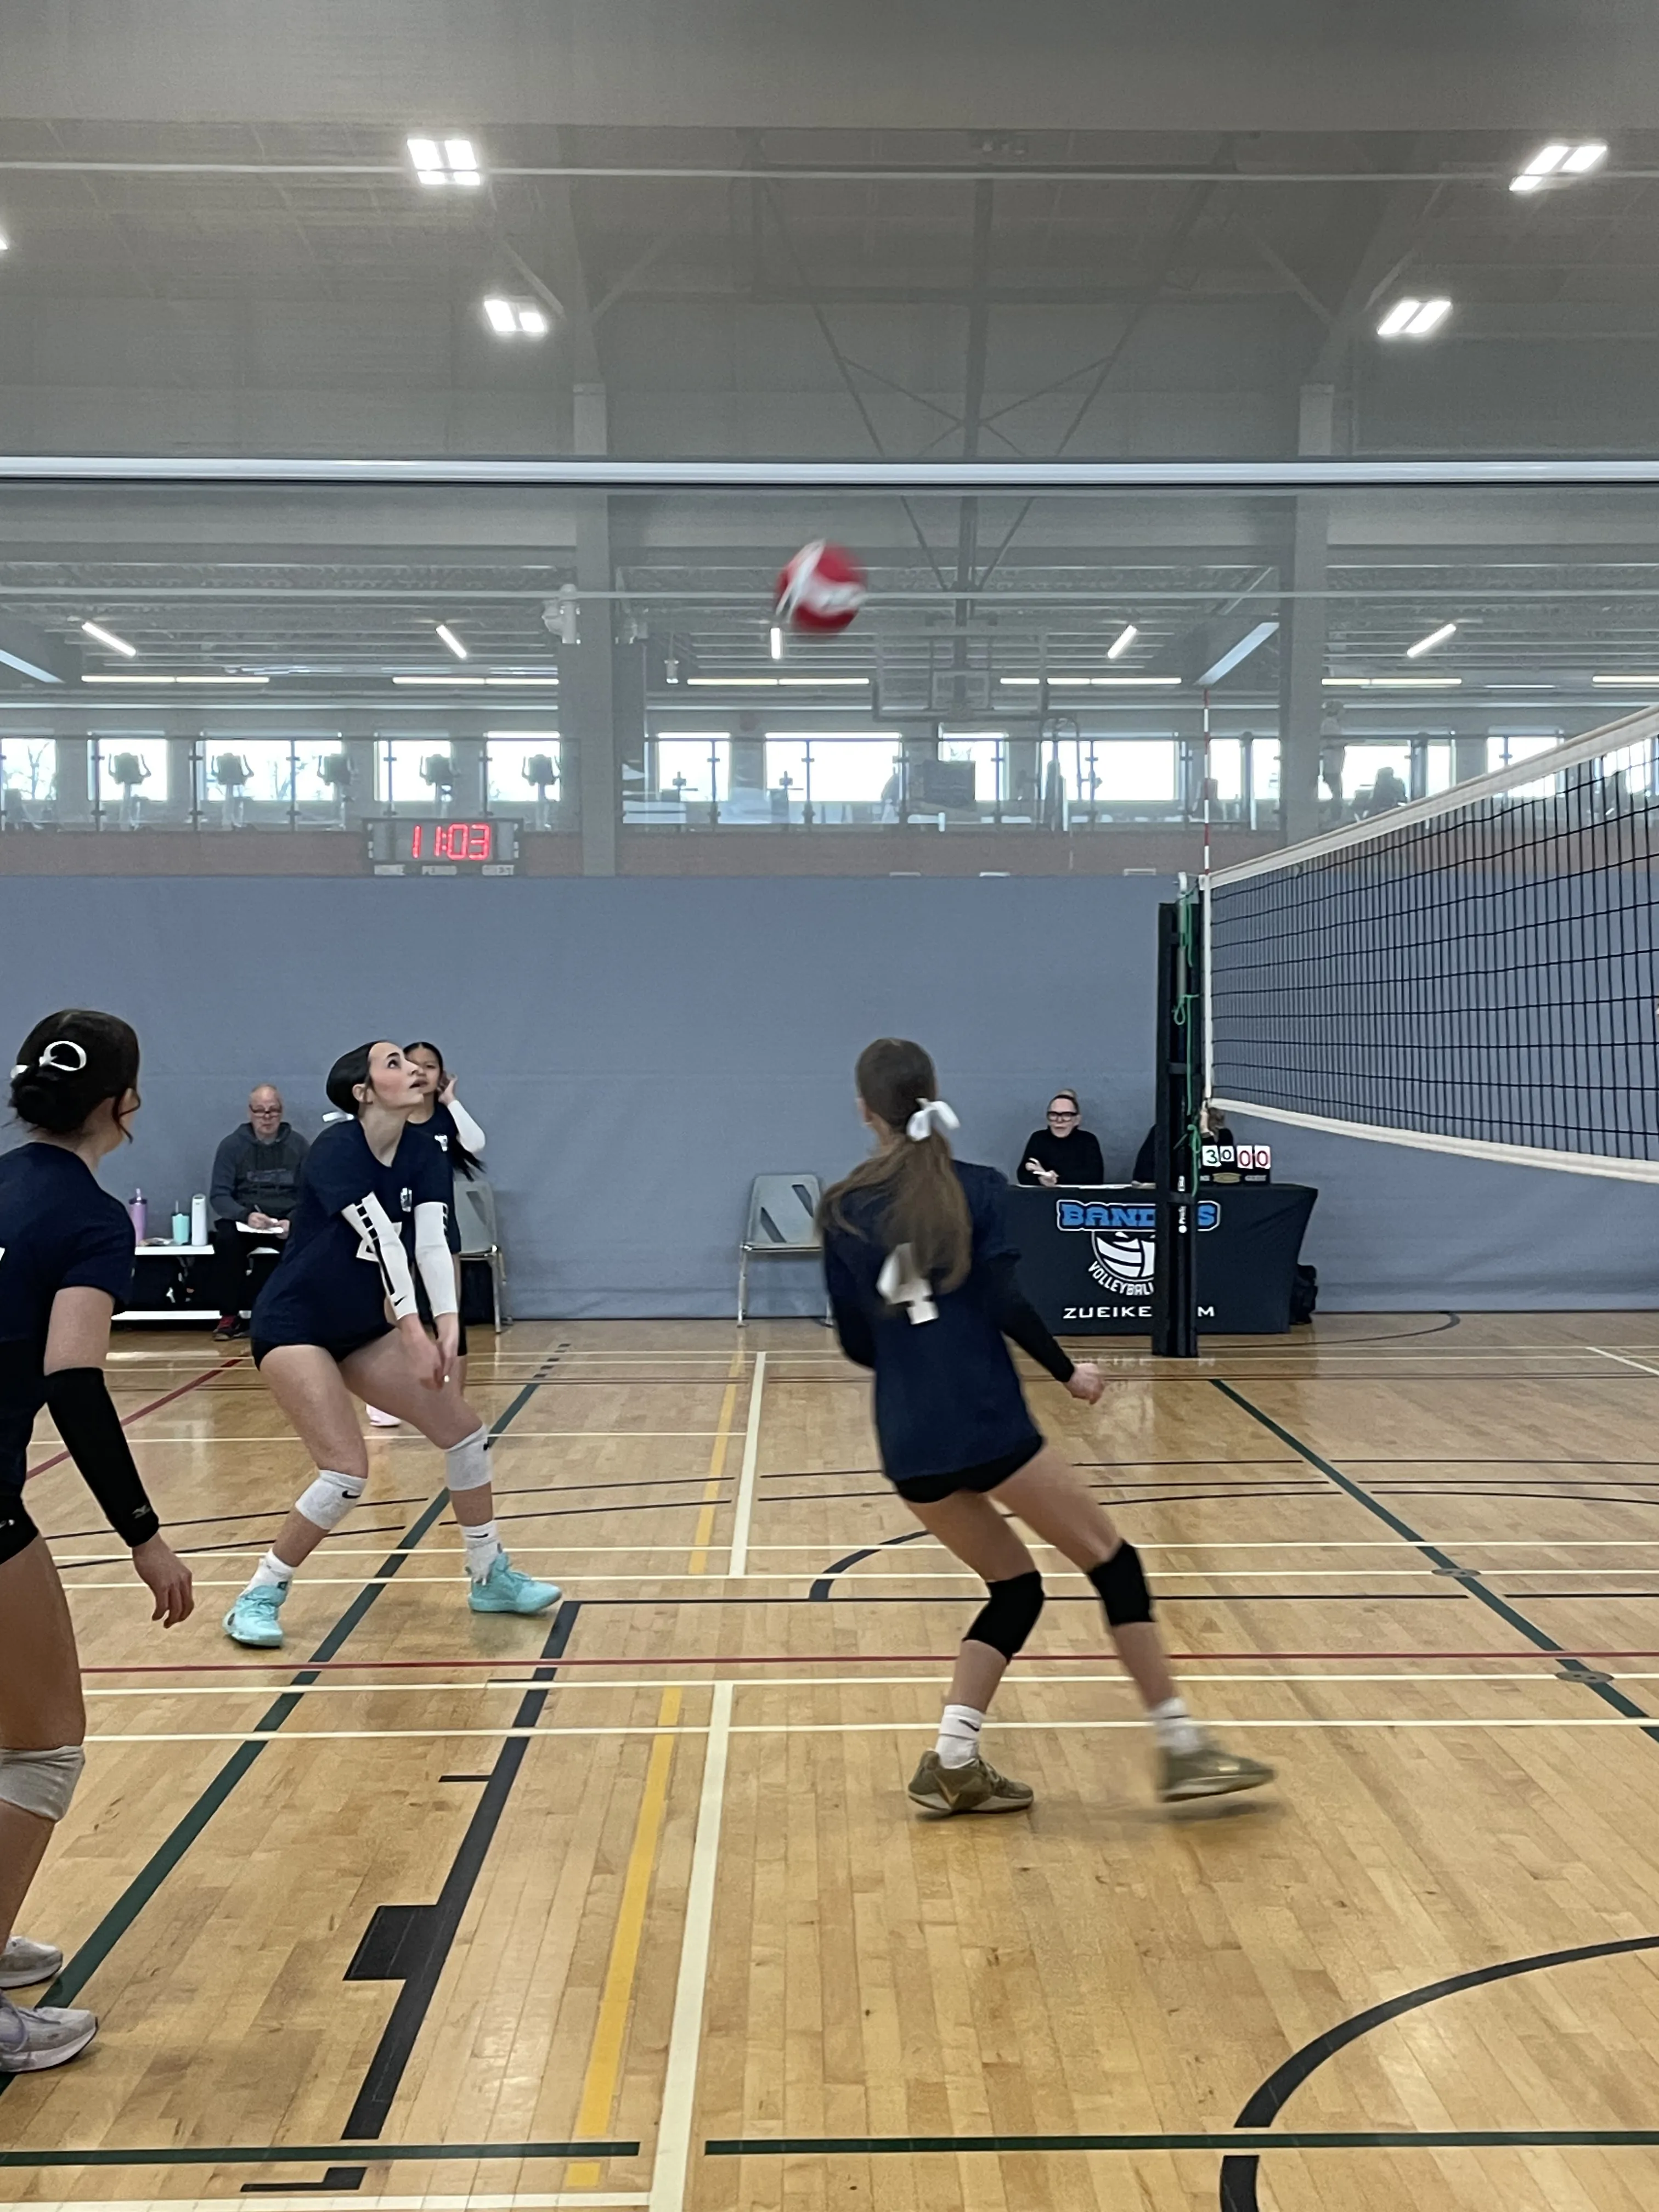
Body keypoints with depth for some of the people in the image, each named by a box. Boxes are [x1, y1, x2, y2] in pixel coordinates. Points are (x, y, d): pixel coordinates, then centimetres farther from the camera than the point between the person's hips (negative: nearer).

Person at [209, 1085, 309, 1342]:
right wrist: (247, 1215, -23)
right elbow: (219, 1196, -2)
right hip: (243, 1218, 0)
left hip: (287, 1220, 0)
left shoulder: (298, 1144, 6)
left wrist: (293, 1221, -19)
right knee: (226, 1238, -33)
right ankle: (230, 1316, -19)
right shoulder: (232, 1145, 4)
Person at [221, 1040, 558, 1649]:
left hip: (362, 1328, 7)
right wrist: (414, 1333, -44)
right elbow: (381, 1239, -35)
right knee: (348, 1472, -17)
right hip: (293, 1327, -7)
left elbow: (432, 1242, -16)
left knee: (465, 1429, 2)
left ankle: (490, 1577, 17)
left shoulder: (423, 1154, -3)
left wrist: (447, 1327, -31)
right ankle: (258, 1597, 2)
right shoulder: (336, 1150, -22)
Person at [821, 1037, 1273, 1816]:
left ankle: (952, 1763, 10)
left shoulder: (841, 1211, 6)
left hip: (906, 1442, 4)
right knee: (1113, 1562, 10)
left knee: (1014, 1588, 19)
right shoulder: (976, 1187, -2)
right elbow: (1006, 1302, -11)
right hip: (985, 1423, -4)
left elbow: (856, 1343, 7)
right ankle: (1182, 1750, 11)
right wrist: (1068, 1371, 4)